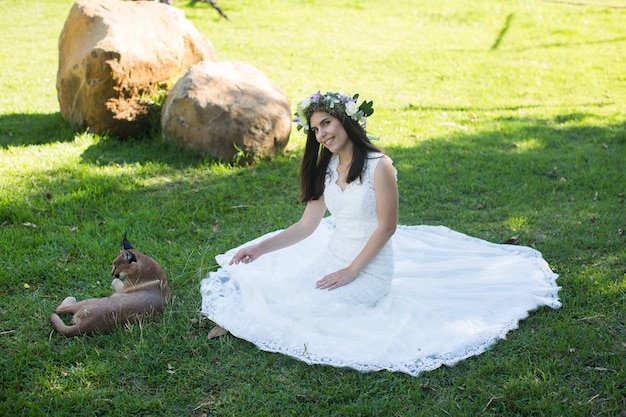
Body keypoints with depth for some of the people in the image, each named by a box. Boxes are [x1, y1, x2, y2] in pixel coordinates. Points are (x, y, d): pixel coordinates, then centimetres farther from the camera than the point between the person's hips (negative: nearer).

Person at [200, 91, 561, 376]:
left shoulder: (379, 166, -17)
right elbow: (307, 226, 2)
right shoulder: (325, 168, 4)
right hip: (331, 257, 6)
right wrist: (259, 248, -7)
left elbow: (387, 227, -16)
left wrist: (351, 273, -18)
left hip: (370, 269, -6)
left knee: (310, 303, -24)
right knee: (267, 280, -12)